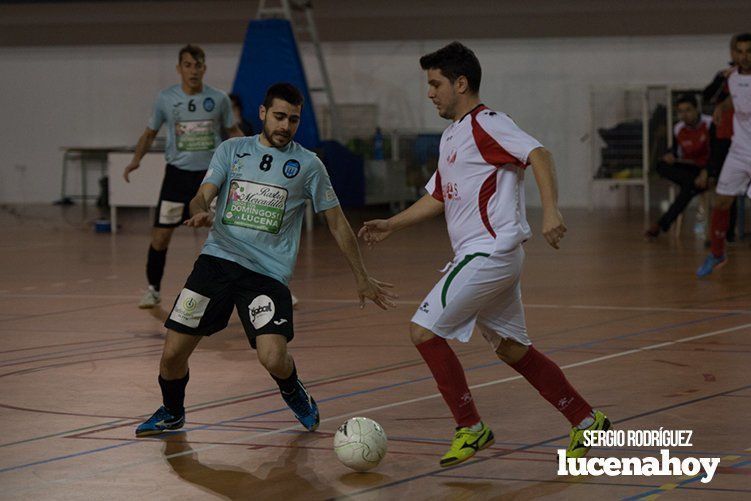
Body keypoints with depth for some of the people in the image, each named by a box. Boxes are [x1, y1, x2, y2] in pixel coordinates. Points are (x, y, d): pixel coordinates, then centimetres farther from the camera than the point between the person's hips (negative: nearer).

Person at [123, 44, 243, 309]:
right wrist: (136, 159, -7)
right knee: (160, 236, 0)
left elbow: (232, 131, 11)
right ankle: (153, 289, 19)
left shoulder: (219, 99, -1)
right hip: (178, 173, 0)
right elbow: (150, 133, 9)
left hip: (212, 174, 0)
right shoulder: (165, 99, -2)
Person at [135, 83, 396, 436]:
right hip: (217, 259, 2)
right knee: (173, 352, -4)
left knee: (273, 358, -22)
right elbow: (202, 197, 1)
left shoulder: (307, 165, 7)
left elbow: (337, 224, 13)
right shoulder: (232, 150, 10)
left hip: (268, 272, -2)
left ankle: (294, 393, 15)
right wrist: (200, 212, -25)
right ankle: (171, 413, 28)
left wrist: (362, 279, 15)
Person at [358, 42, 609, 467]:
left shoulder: (485, 124, -11)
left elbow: (539, 154, -25)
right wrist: (391, 225, 19)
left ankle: (471, 428, -2)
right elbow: (438, 197, 27)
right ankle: (587, 420, 22)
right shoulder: (453, 135, 19)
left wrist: (550, 210, -37)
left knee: (425, 331, -11)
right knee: (511, 349, 15)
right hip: (482, 256, 10)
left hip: (490, 253, -10)